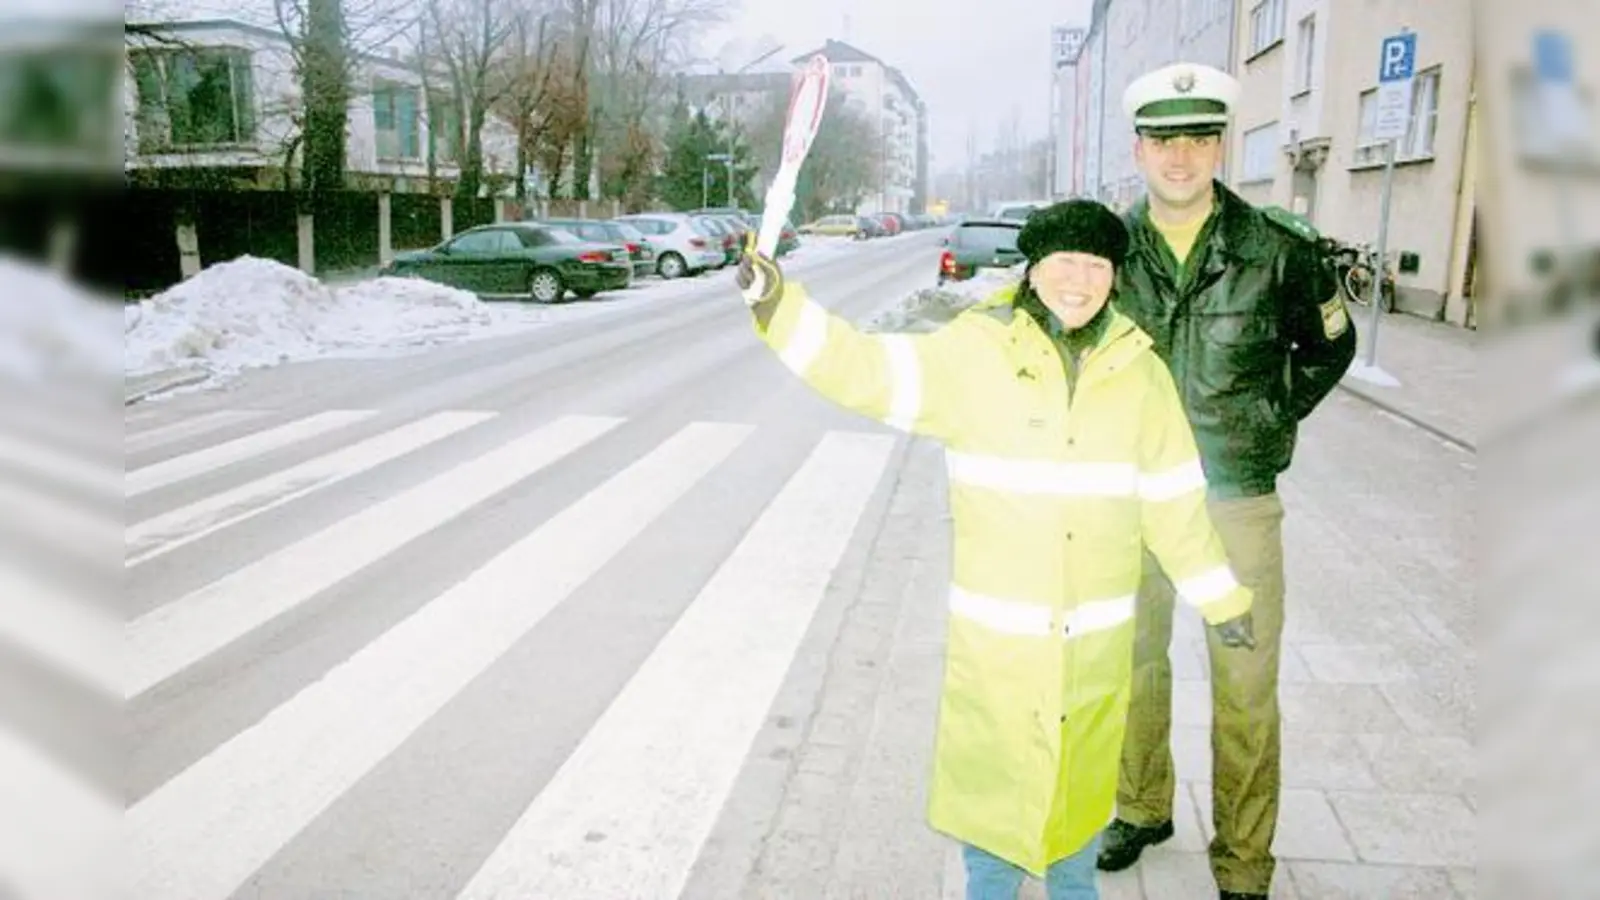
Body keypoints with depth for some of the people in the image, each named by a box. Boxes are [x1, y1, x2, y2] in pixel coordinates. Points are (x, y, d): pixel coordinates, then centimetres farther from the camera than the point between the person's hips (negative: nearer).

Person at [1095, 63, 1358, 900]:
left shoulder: (1277, 251, -8)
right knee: (1135, 661, 16)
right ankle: (1143, 808, 38)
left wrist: (1273, 416, 2)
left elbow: (1332, 343, 10)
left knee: (1246, 688, 3)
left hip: (1238, 496, -2)